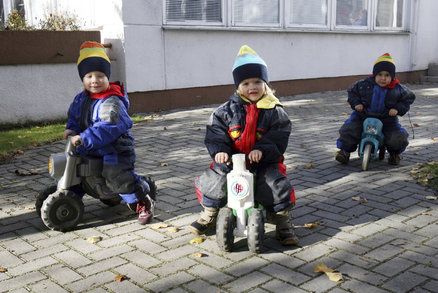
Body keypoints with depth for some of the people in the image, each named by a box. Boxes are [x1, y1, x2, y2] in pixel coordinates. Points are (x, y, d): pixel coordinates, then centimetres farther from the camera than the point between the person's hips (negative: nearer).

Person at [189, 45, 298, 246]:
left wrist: (261, 150, -27)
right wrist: (220, 150, -21)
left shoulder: (274, 111, -4)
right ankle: (209, 216, 20)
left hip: (264, 161, -1)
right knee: (211, 183, -10)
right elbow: (215, 132, -3)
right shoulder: (228, 110, -1)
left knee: (278, 187, -20)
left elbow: (278, 137, -12)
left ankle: (284, 227, 3)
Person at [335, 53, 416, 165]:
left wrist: (398, 109, -9)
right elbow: (352, 91, 6)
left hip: (387, 119, 0)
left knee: (398, 138, -17)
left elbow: (409, 97, 6)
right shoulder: (364, 84, -10)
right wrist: (356, 103, -11)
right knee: (348, 131, -18)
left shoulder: (397, 89, -9)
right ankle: (345, 150, 11)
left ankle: (394, 153, 18)